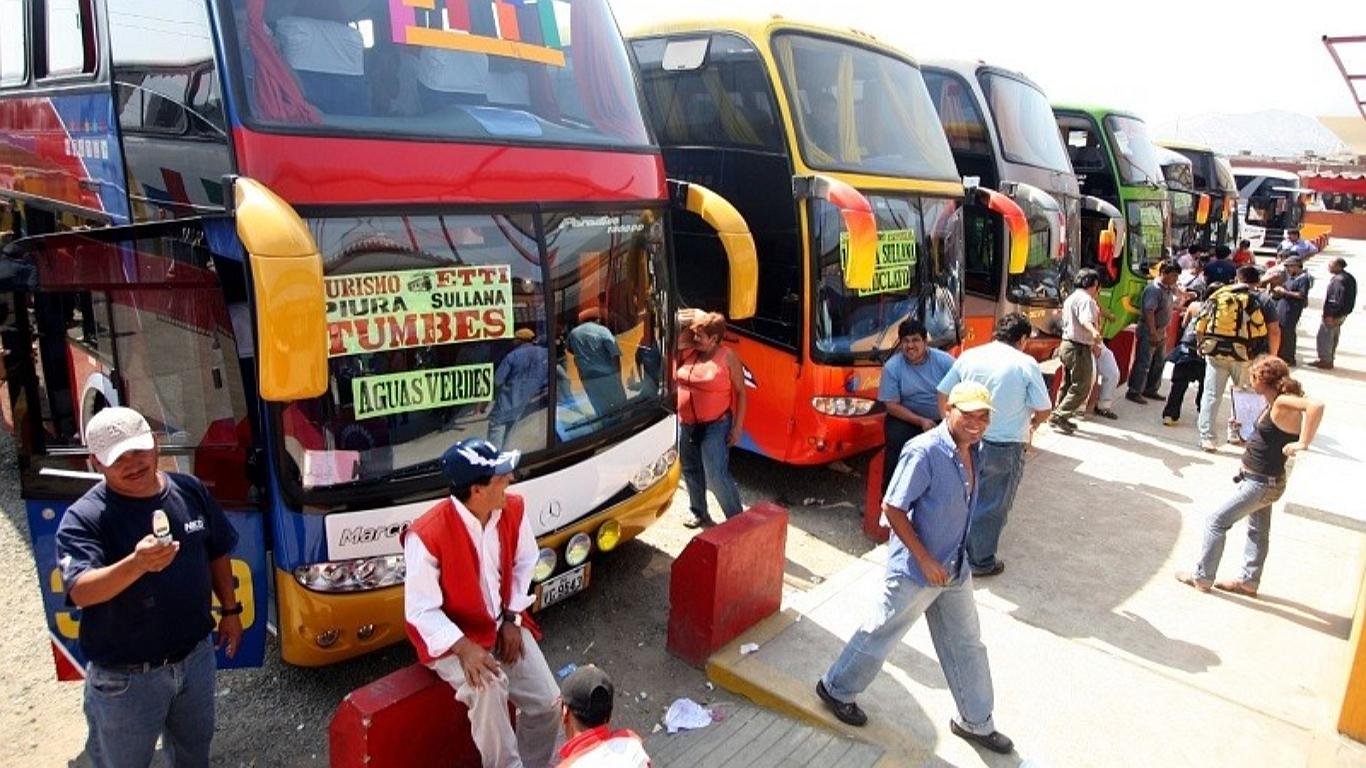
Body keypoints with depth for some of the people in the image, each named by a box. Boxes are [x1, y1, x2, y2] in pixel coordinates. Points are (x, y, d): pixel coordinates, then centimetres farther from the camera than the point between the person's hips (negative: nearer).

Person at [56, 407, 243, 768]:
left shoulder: (191, 491, -5)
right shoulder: (83, 518, -20)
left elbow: (217, 554, 8)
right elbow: (80, 592, -35)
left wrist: (230, 609, 10)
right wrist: (137, 563, -52)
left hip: (195, 657, 4)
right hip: (124, 677, -4)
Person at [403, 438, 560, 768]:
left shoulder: (513, 509, -11)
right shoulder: (427, 535, -28)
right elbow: (420, 611, -21)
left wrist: (512, 620, -3)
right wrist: (464, 648, -31)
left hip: (503, 623, 5)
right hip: (450, 636, -5)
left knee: (547, 701, -6)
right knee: (487, 690, -32)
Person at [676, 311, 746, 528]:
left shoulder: (727, 358, -11)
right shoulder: (689, 353, 4)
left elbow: (741, 393, -7)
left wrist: (737, 427, -11)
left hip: (715, 427, -6)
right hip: (687, 426, 7)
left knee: (716, 477, -10)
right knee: (691, 471, 17)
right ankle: (699, 513, 35)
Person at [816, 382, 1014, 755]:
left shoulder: (971, 451, 0)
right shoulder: (924, 452, -25)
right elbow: (892, 508, -23)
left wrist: (955, 560, 16)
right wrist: (925, 560, -21)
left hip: (956, 569, 8)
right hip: (916, 570, -7)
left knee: (966, 645, 19)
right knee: (881, 635, 11)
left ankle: (975, 721, 38)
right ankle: (836, 688, 34)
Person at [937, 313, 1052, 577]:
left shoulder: (969, 356, -1)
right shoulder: (1026, 364, -10)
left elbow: (943, 394, 3)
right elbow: (1043, 411, -7)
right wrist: (1032, 424, 15)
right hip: (1005, 448, -4)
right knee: (993, 506, 11)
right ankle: (981, 562, 22)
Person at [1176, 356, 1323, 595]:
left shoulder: (1283, 403, -24)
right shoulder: (1275, 403, 1)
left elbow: (1316, 406, -42)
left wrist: (1303, 443, -36)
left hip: (1262, 483, -10)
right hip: (1260, 480, 10)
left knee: (1217, 522, 0)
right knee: (1258, 531, 20)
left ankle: (1202, 578, 11)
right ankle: (1249, 582, 35)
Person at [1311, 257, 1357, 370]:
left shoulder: (1339, 279, -22)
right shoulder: (1347, 277, 11)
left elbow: (1338, 299, -26)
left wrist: (1331, 314, -24)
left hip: (1333, 314, -11)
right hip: (1341, 313, 11)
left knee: (1324, 337, -2)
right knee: (1333, 338, 18)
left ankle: (1325, 360, 3)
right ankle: (1329, 360, 27)